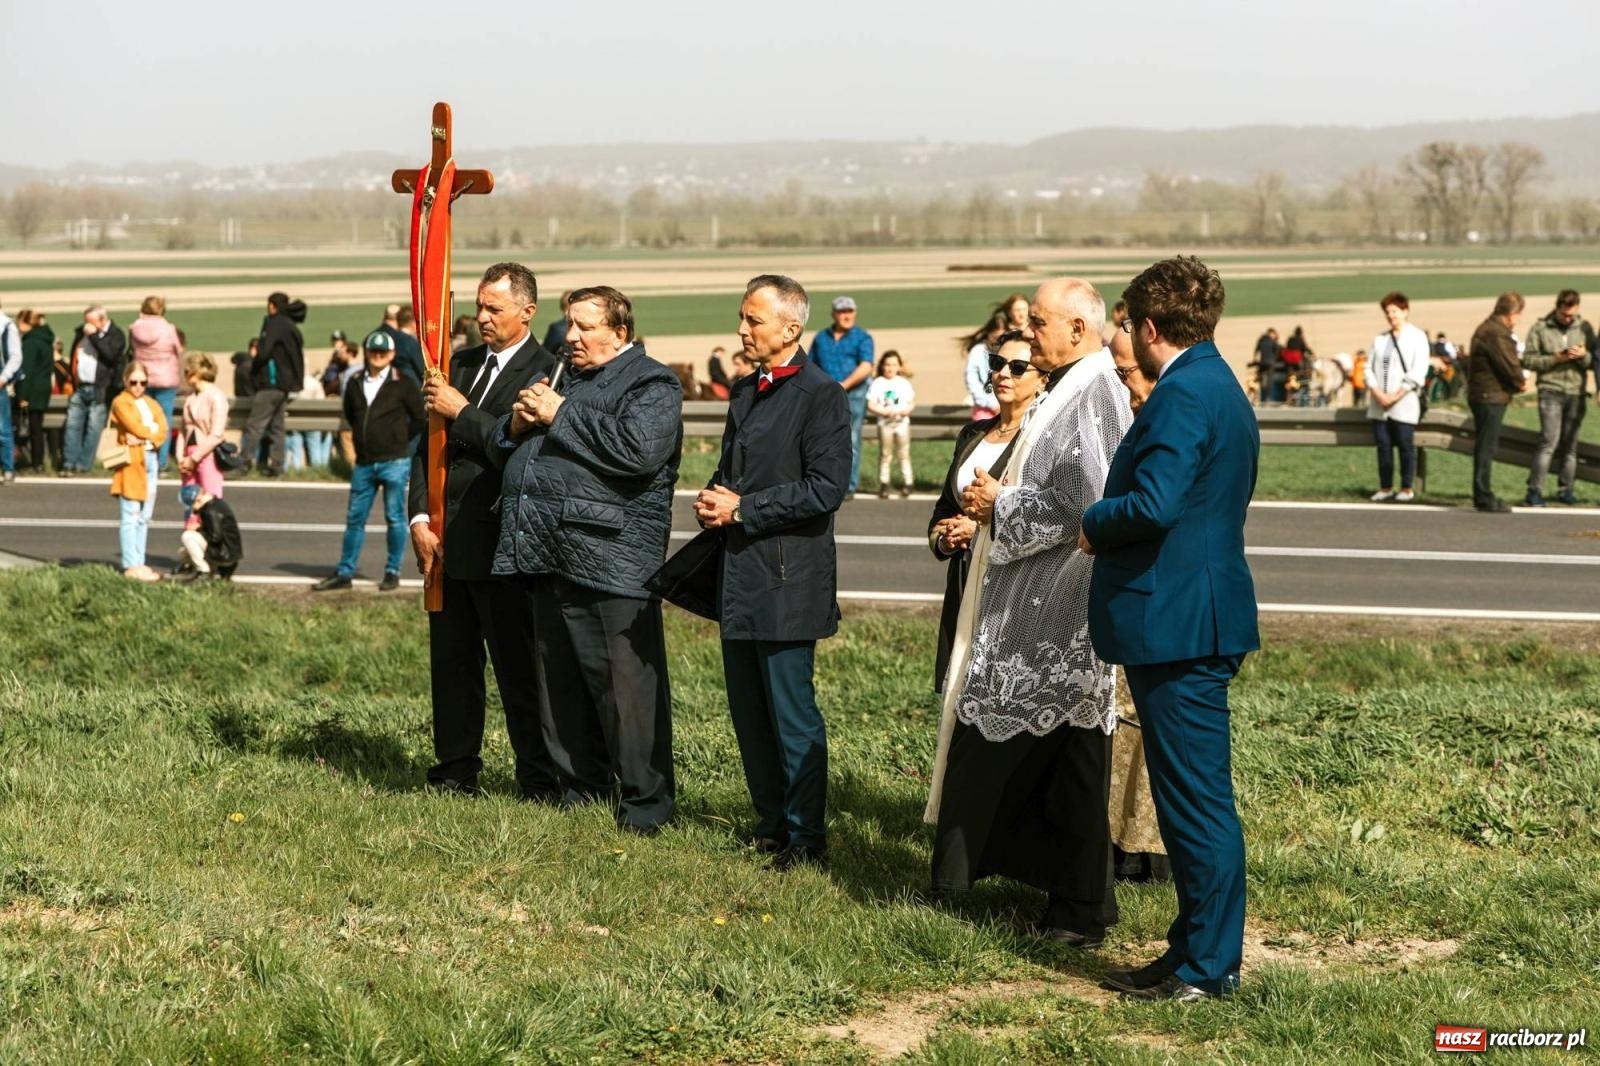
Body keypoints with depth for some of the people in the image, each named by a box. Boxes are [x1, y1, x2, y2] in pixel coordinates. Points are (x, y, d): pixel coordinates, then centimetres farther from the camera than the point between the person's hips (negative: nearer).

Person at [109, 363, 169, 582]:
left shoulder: (150, 403, 19)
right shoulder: (121, 402, -1)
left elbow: (162, 431, 4)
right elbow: (136, 428, -14)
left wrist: (145, 437, -12)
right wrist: (153, 429, 3)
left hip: (150, 459, 7)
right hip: (131, 461, -7)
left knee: (144, 517, 7)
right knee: (130, 516, -8)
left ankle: (139, 563, 11)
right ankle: (131, 566, -10)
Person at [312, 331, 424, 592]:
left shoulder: (403, 384, -3)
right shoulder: (356, 385, 10)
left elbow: (421, 419, 1)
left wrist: (399, 439, 3)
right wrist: (363, 436, 15)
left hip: (394, 462, -5)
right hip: (364, 463, 5)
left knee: (395, 518, 1)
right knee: (355, 518, 7)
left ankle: (392, 573, 10)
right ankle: (344, 573, 13)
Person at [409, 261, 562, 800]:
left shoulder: (545, 373, -8)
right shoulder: (461, 363, 14)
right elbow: (428, 446, 13)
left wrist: (461, 411, -15)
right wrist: (421, 519, 2)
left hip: (500, 543, -7)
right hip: (445, 538, 7)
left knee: (518, 667, -2)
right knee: (451, 661, 11)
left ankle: (539, 781, 5)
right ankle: (456, 771, 21)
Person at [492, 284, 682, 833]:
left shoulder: (651, 384, -2)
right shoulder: (562, 376, 22)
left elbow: (638, 450, -22)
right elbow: (506, 454, 28)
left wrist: (559, 417, -15)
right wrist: (518, 424, 3)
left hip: (610, 560, -8)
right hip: (548, 558, 8)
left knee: (626, 684, -7)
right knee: (559, 684, 13)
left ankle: (646, 803, 0)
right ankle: (579, 789, 25)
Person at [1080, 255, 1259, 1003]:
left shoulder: (1182, 395, -17)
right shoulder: (1222, 389, 16)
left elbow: (1153, 504, -28)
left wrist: (1093, 525, -10)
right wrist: (1110, 527, 15)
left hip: (1176, 624, -11)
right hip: (1201, 614, 11)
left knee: (1198, 798, -4)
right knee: (1193, 796, 15)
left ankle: (1209, 968, 2)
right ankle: (1196, 950, 23)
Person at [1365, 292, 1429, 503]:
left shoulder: (1417, 337, 0)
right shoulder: (1380, 339, 14)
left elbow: (1418, 373, -8)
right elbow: (1370, 368, 10)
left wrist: (1396, 395, -14)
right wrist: (1377, 392, -7)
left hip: (1404, 404, -5)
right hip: (1379, 404, 5)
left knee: (1405, 446, -2)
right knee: (1383, 445, 5)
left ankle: (1406, 489, 5)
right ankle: (1385, 488, 12)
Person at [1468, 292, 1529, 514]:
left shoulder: (1487, 329, 17)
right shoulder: (1496, 333, -18)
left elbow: (1510, 361, 17)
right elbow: (1509, 365, -19)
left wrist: (1519, 380, 1)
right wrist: (1522, 383, 0)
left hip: (1484, 396, 11)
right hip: (1491, 397, -11)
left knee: (1484, 447, 15)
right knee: (1487, 447, -7)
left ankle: (1482, 496, 21)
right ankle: (1485, 499, -5)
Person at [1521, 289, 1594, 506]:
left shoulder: (1585, 328, 8)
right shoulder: (1540, 328, 1)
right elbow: (1528, 360, -3)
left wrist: (1584, 356, -13)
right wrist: (1555, 359, -15)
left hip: (1576, 393, 3)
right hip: (1551, 392, -3)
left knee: (1570, 443, 7)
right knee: (1549, 441, -12)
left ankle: (1566, 489, 15)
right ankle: (1534, 491, -11)